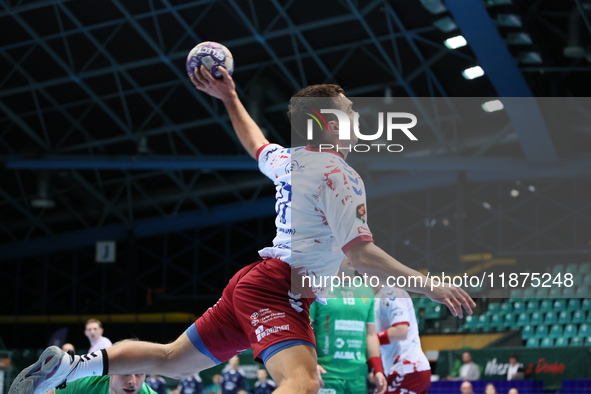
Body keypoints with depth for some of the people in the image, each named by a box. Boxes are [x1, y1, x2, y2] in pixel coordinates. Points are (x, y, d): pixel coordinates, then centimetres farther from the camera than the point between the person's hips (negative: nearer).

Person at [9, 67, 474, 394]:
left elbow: (256, 144, 37)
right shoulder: (340, 175, -11)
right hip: (278, 290, -10)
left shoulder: (287, 160, 14)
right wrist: (429, 284, -17)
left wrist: (229, 97, 52)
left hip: (254, 281, 10)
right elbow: (361, 254, -18)